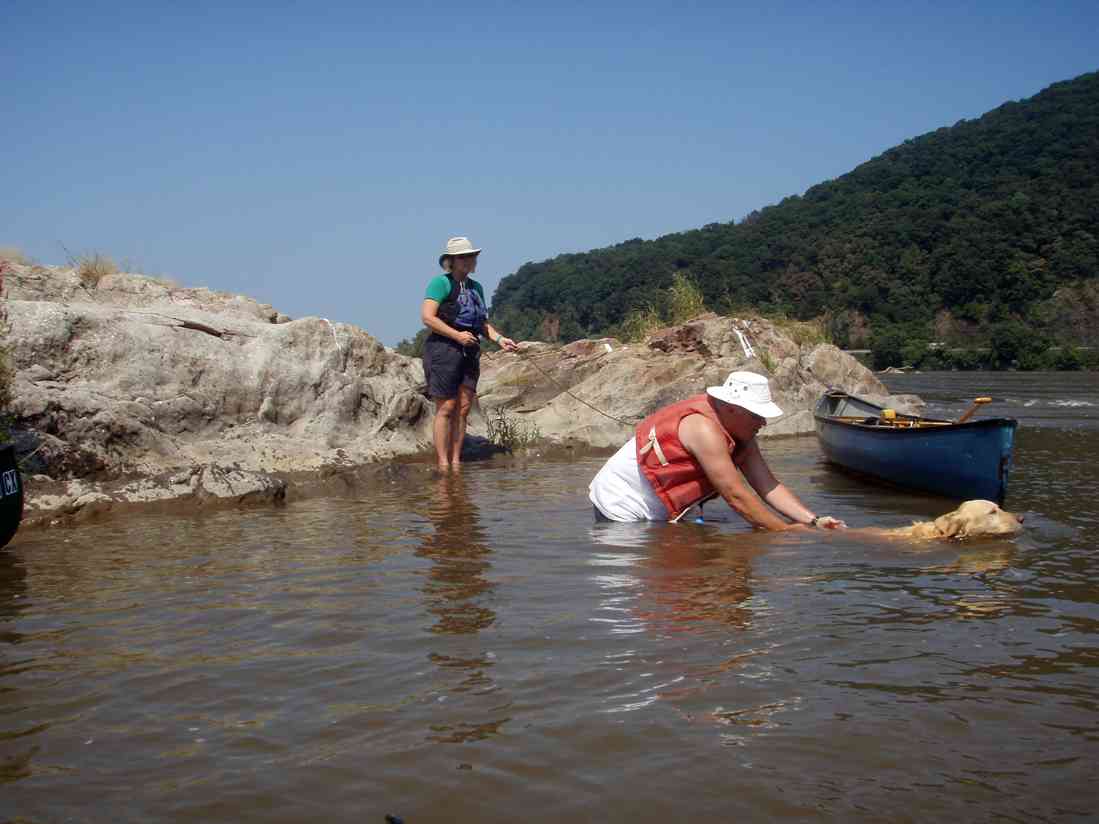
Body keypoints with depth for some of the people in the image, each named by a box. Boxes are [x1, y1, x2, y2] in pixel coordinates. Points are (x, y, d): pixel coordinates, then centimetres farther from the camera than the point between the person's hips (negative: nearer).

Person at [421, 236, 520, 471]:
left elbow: (482, 323, 24)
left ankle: (456, 462, 11)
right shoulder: (441, 282, -5)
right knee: (446, 408, -5)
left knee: (463, 409, 5)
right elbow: (427, 317, -13)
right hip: (443, 349, -7)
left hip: (469, 352, 7)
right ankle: (443, 465, -1)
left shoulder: (476, 287, 18)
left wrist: (499, 339, 7)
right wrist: (457, 335, -17)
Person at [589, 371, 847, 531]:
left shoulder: (740, 433, 0)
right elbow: (736, 496, -29)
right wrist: (786, 530, -25)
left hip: (655, 515, 9)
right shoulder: (703, 428, -29)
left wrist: (813, 521, -16)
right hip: (620, 508, -9)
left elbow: (768, 486, -5)